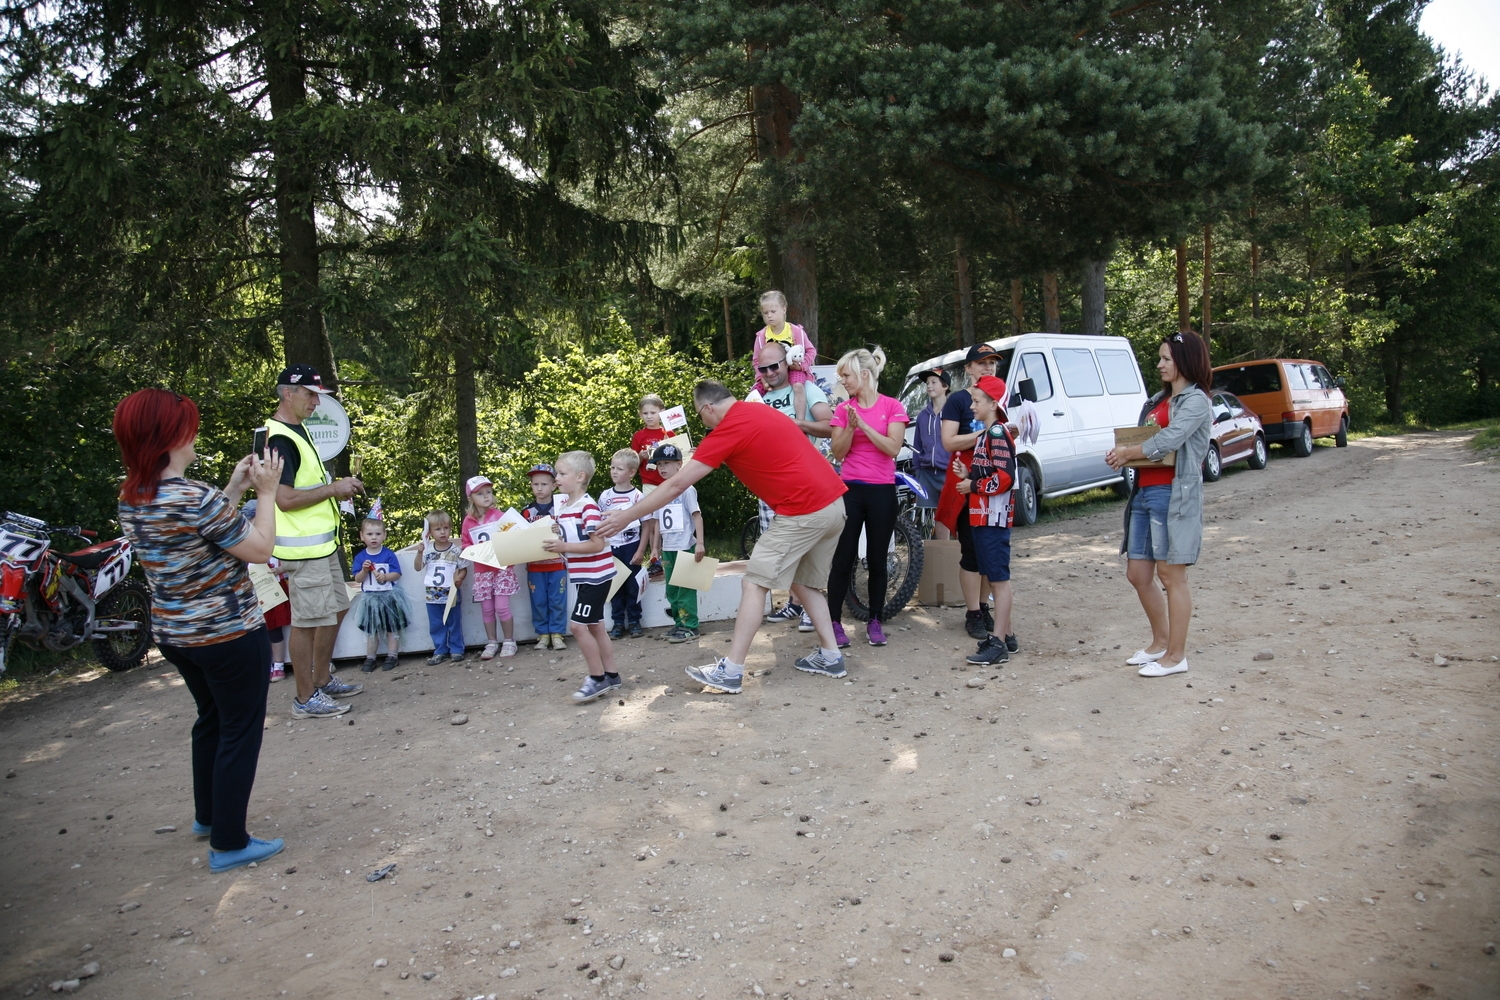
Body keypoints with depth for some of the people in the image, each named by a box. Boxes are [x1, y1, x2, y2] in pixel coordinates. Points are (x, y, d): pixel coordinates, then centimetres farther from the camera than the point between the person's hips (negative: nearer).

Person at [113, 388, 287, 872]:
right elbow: (259, 548, -18)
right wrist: (266, 492, -9)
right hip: (229, 635, -9)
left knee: (211, 721, 27)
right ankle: (229, 844, 15)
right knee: (240, 733, 6)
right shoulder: (194, 497, -26)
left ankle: (207, 816, 42)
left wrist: (235, 488, 10)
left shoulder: (131, 500, 0)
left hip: (174, 634, 9)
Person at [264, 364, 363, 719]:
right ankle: (305, 699, 10)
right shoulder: (280, 439, -18)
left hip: (322, 543, 10)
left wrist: (336, 487, 8)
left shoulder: (298, 430, 14)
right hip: (303, 547, -10)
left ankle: (322, 681, 32)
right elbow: (285, 499, -24)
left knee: (336, 610, 19)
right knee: (308, 621, -2)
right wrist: (332, 488, -15)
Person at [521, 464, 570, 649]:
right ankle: (542, 634, 17)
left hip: (557, 563, -2)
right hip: (534, 566, 2)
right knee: (539, 601, 7)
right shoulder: (527, 511, 3)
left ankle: (556, 634, 13)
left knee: (557, 600, 3)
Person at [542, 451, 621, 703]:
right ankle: (610, 675, 24)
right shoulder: (563, 508, 9)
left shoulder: (588, 506, -18)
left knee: (578, 625, -9)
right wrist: (554, 545, -1)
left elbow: (597, 544, -23)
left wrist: (564, 546, -24)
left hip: (596, 574, -10)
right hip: (583, 575, 10)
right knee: (594, 625, 14)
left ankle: (598, 678, 2)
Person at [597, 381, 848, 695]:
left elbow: (677, 485, -10)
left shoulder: (729, 429, -11)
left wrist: (626, 515, -4)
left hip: (804, 512, -9)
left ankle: (730, 671, 0)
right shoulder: (757, 410, 15)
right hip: (834, 503, 9)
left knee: (754, 584, -2)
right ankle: (831, 657, 23)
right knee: (804, 583, 21)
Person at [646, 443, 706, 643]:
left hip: (685, 547, -7)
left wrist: (700, 543, -15)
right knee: (671, 589, 11)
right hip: (667, 549, 7)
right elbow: (657, 521, 13)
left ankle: (690, 626, 4)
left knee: (686, 588, -3)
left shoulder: (686, 489, -8)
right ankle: (679, 623, 20)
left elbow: (697, 515, -10)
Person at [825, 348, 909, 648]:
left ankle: (875, 621, 18)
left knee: (877, 560, 6)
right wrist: (850, 427, -15)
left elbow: (893, 447, -11)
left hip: (882, 491, -1)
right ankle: (834, 621, 5)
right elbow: (838, 453, 0)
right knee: (843, 559, -1)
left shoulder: (892, 407, 0)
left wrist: (864, 424, -17)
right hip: (850, 489, 1)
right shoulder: (843, 409, 6)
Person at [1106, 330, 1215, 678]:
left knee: (1171, 574, -2)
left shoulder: (1195, 401, -6)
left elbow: (1167, 441, -19)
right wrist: (1122, 454, -3)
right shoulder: (1157, 401, 19)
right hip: (1143, 492, 8)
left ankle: (1176, 655, 8)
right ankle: (1160, 642, 28)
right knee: (1138, 574, 11)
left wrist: (1128, 453, -9)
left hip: (1174, 494, -8)